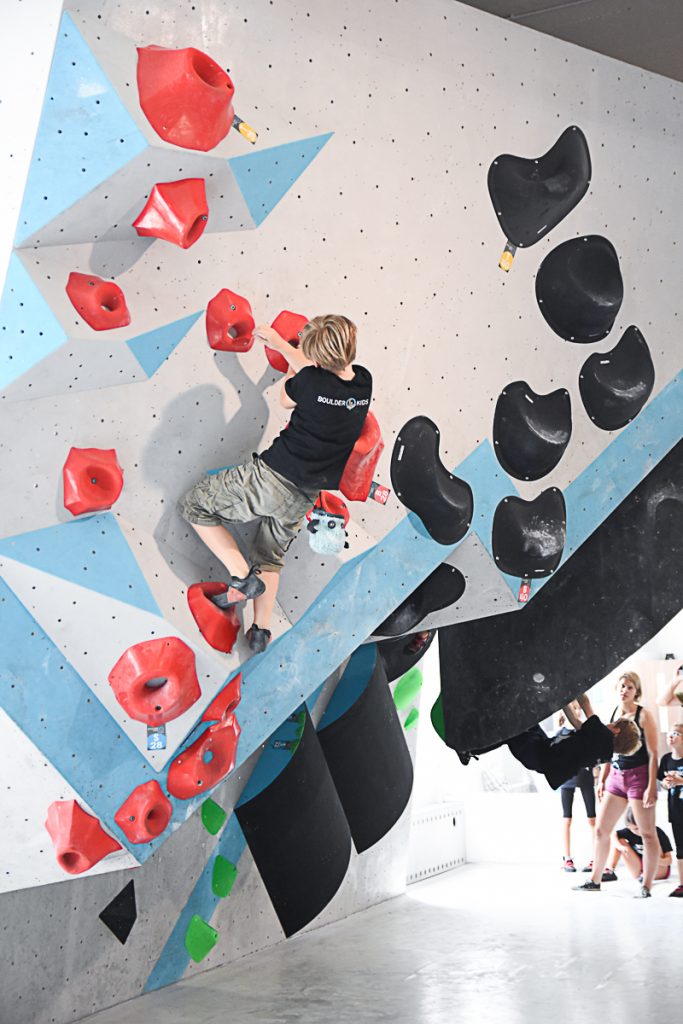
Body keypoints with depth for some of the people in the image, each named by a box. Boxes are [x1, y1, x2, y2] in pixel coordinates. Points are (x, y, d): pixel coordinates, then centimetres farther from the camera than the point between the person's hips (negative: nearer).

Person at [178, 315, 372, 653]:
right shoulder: (363, 381, -3)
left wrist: (292, 368, 22)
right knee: (271, 556, 28)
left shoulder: (311, 380, -21)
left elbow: (286, 399, 3)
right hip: (303, 497, 7)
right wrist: (277, 342, 25)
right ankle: (260, 632, 27)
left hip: (271, 477, -7)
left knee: (193, 505, 12)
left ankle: (243, 578, 4)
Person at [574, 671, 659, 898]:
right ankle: (595, 880, 18)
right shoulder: (612, 715, 10)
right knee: (600, 829, 8)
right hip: (616, 777, 7)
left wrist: (652, 787, -17)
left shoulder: (643, 716, -8)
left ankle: (646, 887, 7)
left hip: (639, 776, -7)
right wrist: (601, 780, 12)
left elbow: (653, 754, -11)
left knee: (647, 833, 0)